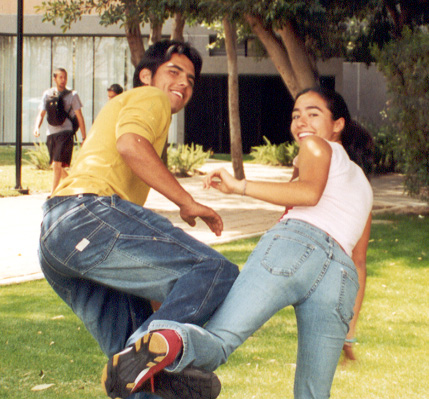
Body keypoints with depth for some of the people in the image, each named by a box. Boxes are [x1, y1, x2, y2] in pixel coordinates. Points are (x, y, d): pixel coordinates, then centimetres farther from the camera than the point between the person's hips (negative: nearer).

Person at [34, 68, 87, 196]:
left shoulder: (72, 95, 1)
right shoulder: (48, 94, 11)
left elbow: (79, 117, 3)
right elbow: (41, 114, 12)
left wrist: (84, 138, 0)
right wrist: (37, 127, -9)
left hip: (65, 132, -5)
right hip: (51, 133, 5)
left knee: (57, 165, -16)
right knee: (56, 166, 13)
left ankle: (52, 194, -13)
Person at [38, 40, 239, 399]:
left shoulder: (119, 107, 43)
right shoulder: (150, 98, 13)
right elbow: (131, 143, -11)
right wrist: (188, 202, -9)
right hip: (90, 215, -10)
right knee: (215, 272, -22)